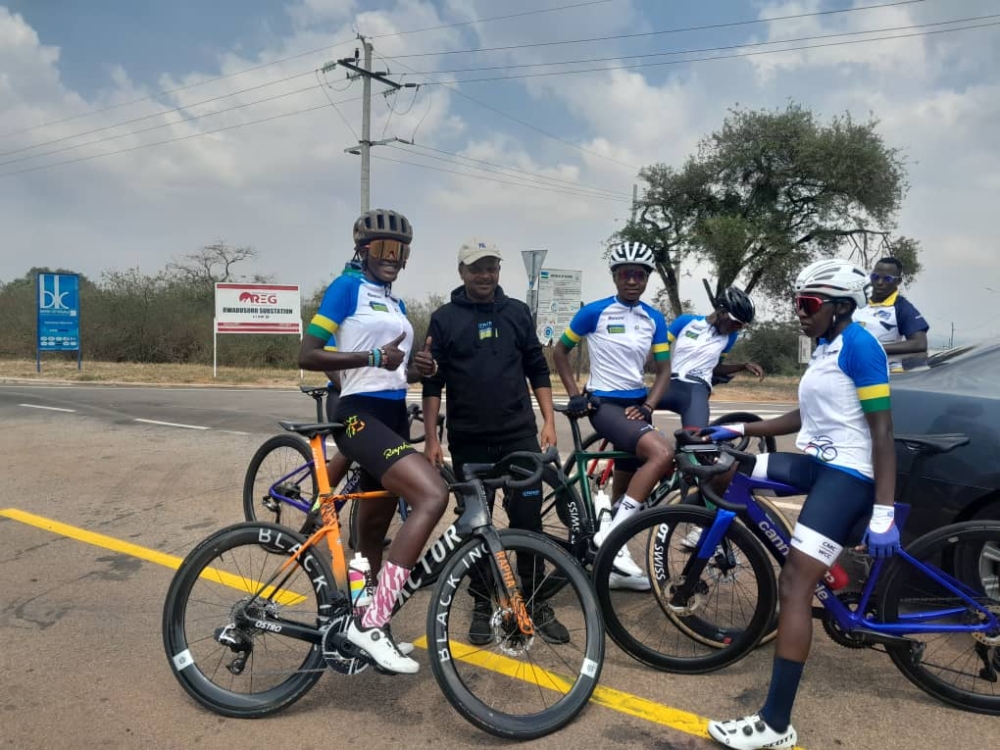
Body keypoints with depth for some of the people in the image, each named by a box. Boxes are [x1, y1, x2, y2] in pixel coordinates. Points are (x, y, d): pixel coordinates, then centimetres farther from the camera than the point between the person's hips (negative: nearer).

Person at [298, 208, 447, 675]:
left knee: (373, 531, 14)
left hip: (393, 416, 8)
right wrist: (373, 357, -21)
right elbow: (307, 355, -11)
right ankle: (371, 622, -21)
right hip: (360, 414, -8)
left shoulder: (397, 305, 19)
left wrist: (415, 371, 4)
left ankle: (367, 623, 28)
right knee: (433, 495, -26)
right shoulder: (347, 288, -4)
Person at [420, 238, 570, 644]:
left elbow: (538, 369, 10)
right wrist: (431, 438, -5)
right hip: (469, 440, -1)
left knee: (528, 520, 2)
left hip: (519, 434, 1)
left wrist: (548, 420, 3)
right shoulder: (444, 318, 0)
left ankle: (537, 603, 16)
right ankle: (482, 606, 21)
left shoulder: (517, 312, 6)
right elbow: (432, 383, 0)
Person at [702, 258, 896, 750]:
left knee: (794, 586, -15)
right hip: (815, 463, 9)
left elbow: (882, 431, -17)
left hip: (846, 475, -9)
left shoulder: (859, 347, -13)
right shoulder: (825, 349, 15)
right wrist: (740, 429, 15)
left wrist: (883, 513, -22)